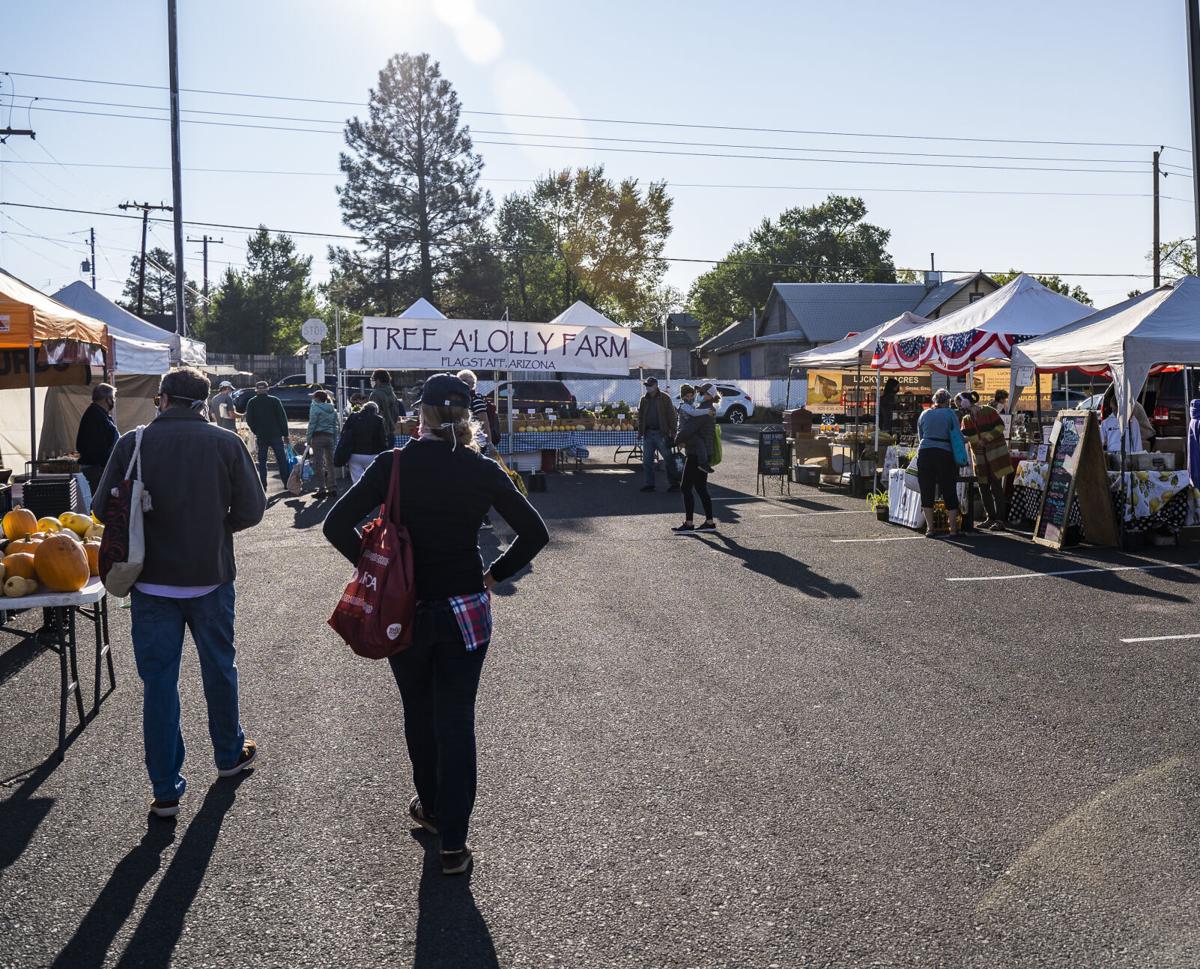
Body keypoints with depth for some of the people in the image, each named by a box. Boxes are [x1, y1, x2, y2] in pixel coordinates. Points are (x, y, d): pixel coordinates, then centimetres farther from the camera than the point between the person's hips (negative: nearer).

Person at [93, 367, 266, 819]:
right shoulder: (227, 443, -7)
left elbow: (103, 508, -5)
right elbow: (252, 509, -7)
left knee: (158, 682, 7)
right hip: (211, 577, 1)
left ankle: (165, 790, 11)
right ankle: (229, 753, 38)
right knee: (220, 668, 20)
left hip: (152, 581, -1)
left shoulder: (132, 443, -8)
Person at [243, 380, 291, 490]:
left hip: (261, 436, 1)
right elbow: (283, 418, -3)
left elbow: (249, 420, -1)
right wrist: (285, 434, 2)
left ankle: (263, 485, 4)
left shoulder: (251, 402, -1)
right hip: (276, 435, -1)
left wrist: (256, 432, 12)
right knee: (282, 460, 6)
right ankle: (287, 483, 7)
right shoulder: (275, 400, -3)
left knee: (262, 461, 6)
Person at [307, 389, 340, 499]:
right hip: (330, 437, 6)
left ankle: (322, 489, -6)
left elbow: (312, 424, -9)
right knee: (330, 463, 11)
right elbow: (335, 426, 13)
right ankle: (331, 488, 12)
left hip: (318, 437, -6)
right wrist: (335, 440, 15)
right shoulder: (333, 410, 13)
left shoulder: (315, 407, -5)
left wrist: (308, 438, -6)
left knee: (318, 463, -3)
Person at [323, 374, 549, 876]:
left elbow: (336, 525, -11)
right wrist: (494, 574, 4)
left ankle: (430, 806, 39)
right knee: (456, 721, 7)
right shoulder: (483, 471, -6)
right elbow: (534, 532, -4)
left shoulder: (393, 465, -9)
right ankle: (452, 844, 8)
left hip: (405, 609, 0)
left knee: (419, 714, 20)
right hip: (465, 611, 0)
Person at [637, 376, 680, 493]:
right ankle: (649, 484, 14)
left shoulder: (664, 398, -2)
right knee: (647, 460, 6)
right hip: (648, 434, 5)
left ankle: (674, 483, 4)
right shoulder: (644, 399, 11)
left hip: (661, 434, -5)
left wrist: (672, 431, -10)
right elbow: (640, 416, 16)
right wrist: (640, 431, 9)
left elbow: (672, 416, -3)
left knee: (668, 459, -2)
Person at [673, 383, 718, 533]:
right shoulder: (709, 409, 15)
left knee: (686, 487, -5)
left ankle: (689, 524, -3)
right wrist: (681, 439, 2)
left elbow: (688, 429, -20)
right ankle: (709, 522, 17)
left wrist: (678, 440, -1)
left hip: (696, 454, -10)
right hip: (702, 454, 10)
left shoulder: (702, 411, -19)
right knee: (701, 488, 14)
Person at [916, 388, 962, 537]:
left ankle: (930, 528, 3)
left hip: (924, 453, 2)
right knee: (949, 493, 4)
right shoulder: (950, 414, 5)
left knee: (927, 492, 5)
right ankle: (953, 528, 4)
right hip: (945, 454, -2)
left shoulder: (924, 414, 14)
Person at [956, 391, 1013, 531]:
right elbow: (964, 437, 1)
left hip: (995, 455, -7)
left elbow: (1000, 426, -12)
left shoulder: (988, 411, -8)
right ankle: (991, 517, 18)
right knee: (983, 487, 8)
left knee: (996, 486, -10)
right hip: (980, 459, 7)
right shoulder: (966, 419, 11)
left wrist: (987, 438, -18)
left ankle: (1000, 520, -10)